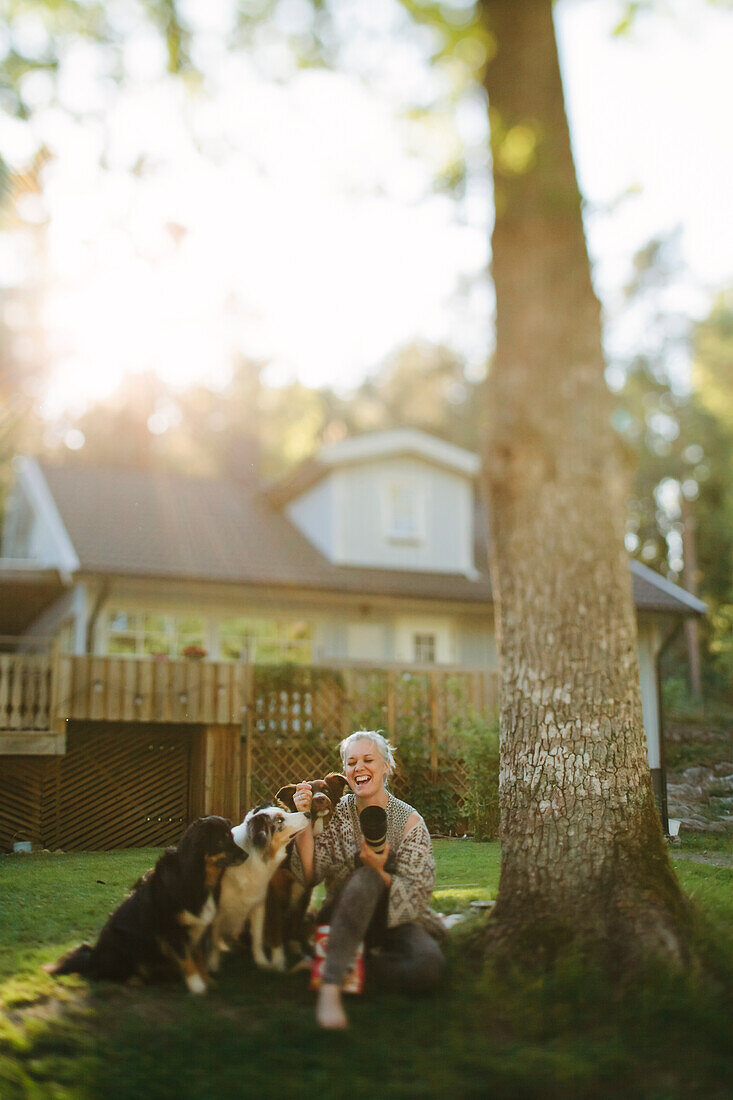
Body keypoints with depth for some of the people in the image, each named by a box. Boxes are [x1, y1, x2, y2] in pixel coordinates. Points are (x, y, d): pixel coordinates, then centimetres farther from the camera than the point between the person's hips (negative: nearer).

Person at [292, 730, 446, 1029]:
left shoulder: (409, 821, -6)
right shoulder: (336, 813, -1)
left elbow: (418, 895, -10)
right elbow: (310, 875, -10)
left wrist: (380, 873, -28)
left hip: (395, 922, 0)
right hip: (345, 916, 0)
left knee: (429, 965, -33)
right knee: (365, 878, -35)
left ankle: (345, 965, -12)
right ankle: (329, 990, -41)